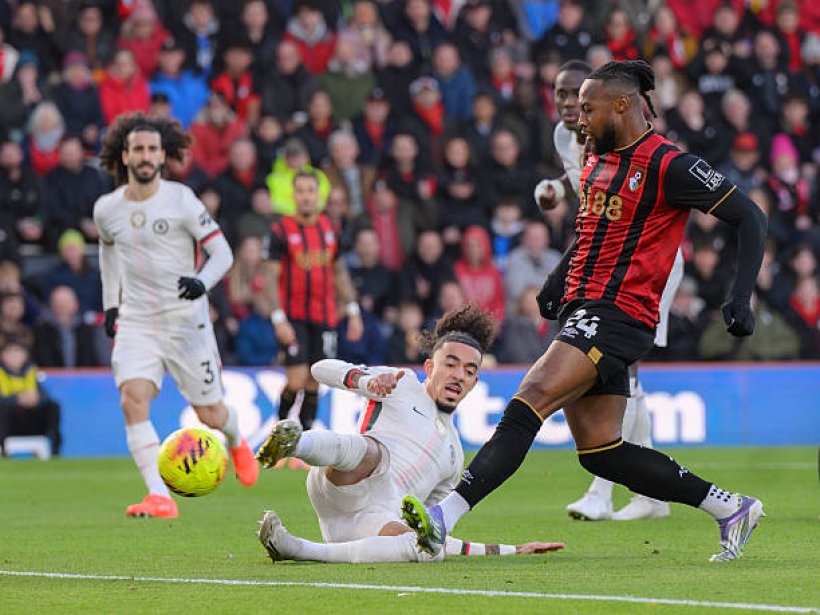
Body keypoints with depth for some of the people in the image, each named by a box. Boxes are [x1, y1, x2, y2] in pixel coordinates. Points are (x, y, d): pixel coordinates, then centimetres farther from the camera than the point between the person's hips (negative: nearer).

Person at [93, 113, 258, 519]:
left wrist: (203, 282, -29)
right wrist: (110, 303, 19)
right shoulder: (106, 209, 2)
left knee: (209, 414, 7)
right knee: (132, 401, -21)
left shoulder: (180, 200, -11)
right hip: (135, 322, 2)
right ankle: (159, 497, -23)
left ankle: (237, 442, 45)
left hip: (185, 321, -2)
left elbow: (222, 252, -9)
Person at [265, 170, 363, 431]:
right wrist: (279, 319, -18)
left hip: (323, 317, 4)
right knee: (296, 382, -13)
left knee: (314, 382, 6)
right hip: (293, 317, -4)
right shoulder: (281, 230, -6)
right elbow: (272, 278, -9)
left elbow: (340, 273, 17)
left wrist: (353, 312, 13)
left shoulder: (329, 228, 8)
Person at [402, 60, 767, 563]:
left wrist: (741, 298, -17)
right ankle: (730, 507, 17)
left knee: (527, 404, -22)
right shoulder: (596, 157, 16)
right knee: (600, 452, 7)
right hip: (584, 310, 10)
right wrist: (560, 277, 21)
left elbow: (750, 217, -8)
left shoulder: (667, 165, -10)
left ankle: (445, 515, -30)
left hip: (618, 314, -10)